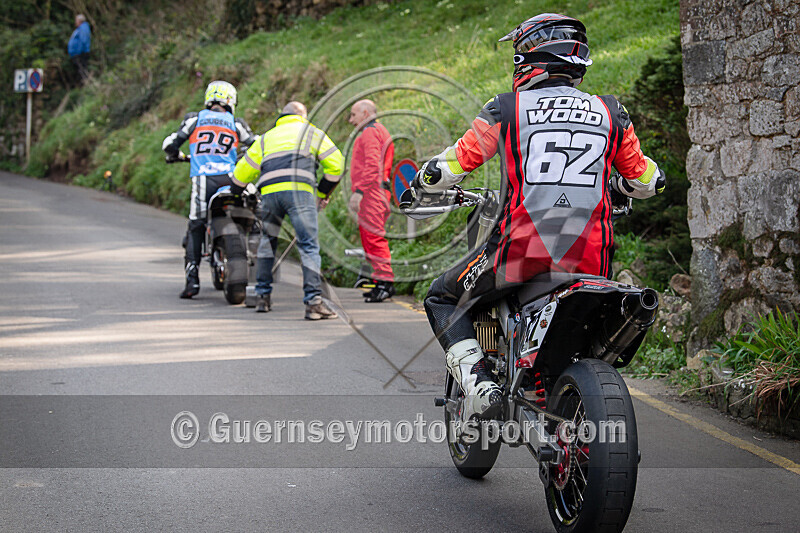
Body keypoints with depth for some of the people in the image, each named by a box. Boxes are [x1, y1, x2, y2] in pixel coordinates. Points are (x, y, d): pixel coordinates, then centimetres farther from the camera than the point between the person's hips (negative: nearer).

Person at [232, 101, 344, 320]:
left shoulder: (266, 137, 32)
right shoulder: (311, 132, 23)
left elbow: (243, 170, 29)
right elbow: (335, 163, 13)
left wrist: (235, 192, 46)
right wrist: (323, 193, 23)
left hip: (269, 193, 4)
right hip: (299, 191, -3)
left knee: (267, 243, 21)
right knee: (309, 246, -7)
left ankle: (262, 296, 24)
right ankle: (313, 300, -18)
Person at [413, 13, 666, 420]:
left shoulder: (505, 109, 2)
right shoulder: (610, 113, 10)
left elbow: (449, 167, 7)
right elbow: (648, 181, 21)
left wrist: (423, 182, 30)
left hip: (522, 250, -3)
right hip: (591, 259, 3)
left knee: (442, 298, 19)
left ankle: (477, 383, -1)